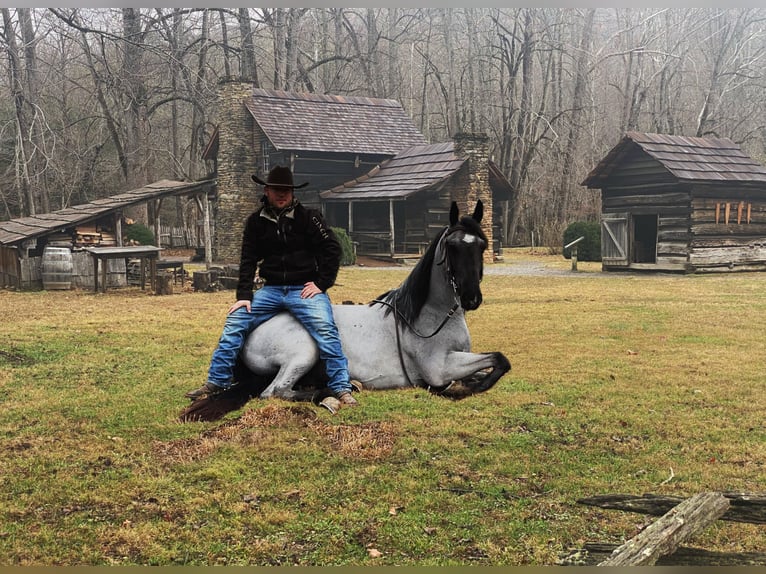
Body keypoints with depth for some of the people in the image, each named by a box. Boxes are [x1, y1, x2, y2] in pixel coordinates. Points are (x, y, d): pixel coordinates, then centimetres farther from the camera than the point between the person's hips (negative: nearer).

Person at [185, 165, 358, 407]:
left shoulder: (307, 217, -3)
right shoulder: (256, 221, 7)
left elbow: (332, 249, -3)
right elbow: (248, 261, 7)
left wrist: (322, 284, -9)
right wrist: (244, 295, -2)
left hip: (305, 289, -4)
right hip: (271, 290, 4)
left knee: (325, 329, -27)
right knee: (234, 322, -8)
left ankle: (341, 388, -22)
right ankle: (216, 382, 0)